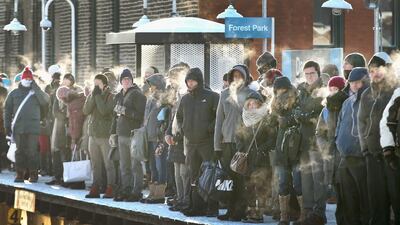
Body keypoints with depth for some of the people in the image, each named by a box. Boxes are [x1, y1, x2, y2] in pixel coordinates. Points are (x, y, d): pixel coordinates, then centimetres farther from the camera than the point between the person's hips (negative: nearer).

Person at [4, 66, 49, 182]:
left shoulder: (37, 92, 10)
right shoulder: (14, 93, 12)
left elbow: (45, 101, -10)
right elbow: (7, 110, 12)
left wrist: (35, 87, -9)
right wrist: (7, 126, 4)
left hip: (33, 128, -1)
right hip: (18, 128, 1)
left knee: (32, 151, -2)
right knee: (20, 151, 3)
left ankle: (33, 174, 4)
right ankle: (20, 174, 8)